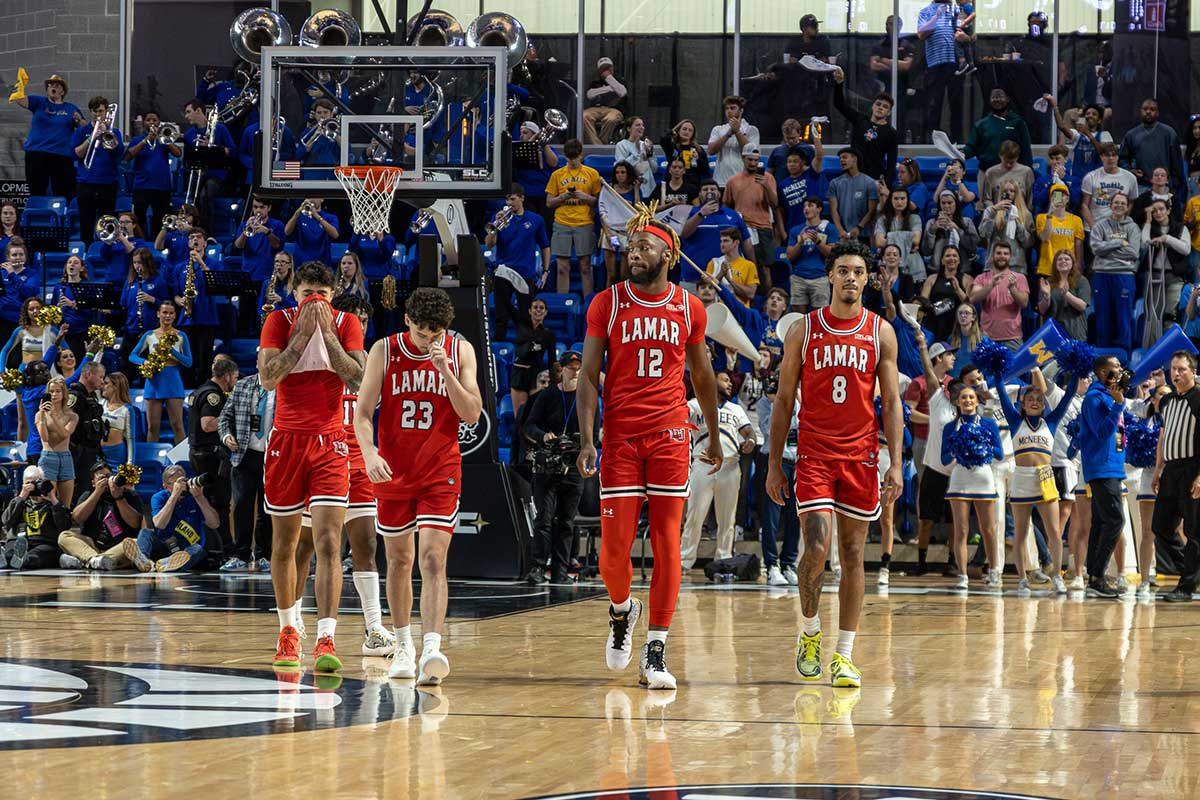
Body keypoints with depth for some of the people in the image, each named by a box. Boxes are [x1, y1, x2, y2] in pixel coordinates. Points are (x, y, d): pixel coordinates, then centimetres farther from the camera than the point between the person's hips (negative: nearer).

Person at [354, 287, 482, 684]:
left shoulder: (460, 351, -2)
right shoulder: (384, 351, -3)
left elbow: (472, 415, -6)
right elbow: (363, 413, -4)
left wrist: (445, 370, -18)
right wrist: (370, 455, -21)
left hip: (441, 472, -1)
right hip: (393, 471, 2)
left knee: (433, 559, -14)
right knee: (399, 560, 11)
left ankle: (431, 651, -26)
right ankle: (402, 646, 27)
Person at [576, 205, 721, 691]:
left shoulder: (689, 309, 5)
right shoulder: (607, 304, 0)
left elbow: (701, 374, 19)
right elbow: (588, 376, -1)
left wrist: (714, 435, 23)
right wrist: (586, 440, -11)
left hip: (670, 436, 1)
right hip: (619, 437, -1)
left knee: (666, 545, -3)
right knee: (614, 546, -4)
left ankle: (655, 651, 1)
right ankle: (621, 610, 28)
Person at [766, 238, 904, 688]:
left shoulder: (881, 333, 5)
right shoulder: (804, 330, 2)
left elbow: (892, 402, 5)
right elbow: (784, 401, 6)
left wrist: (896, 464, -5)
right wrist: (774, 464, 3)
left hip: (861, 456, 1)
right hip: (814, 453, -1)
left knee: (853, 554, 4)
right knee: (816, 547, -15)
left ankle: (844, 655, 9)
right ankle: (809, 632, 9)